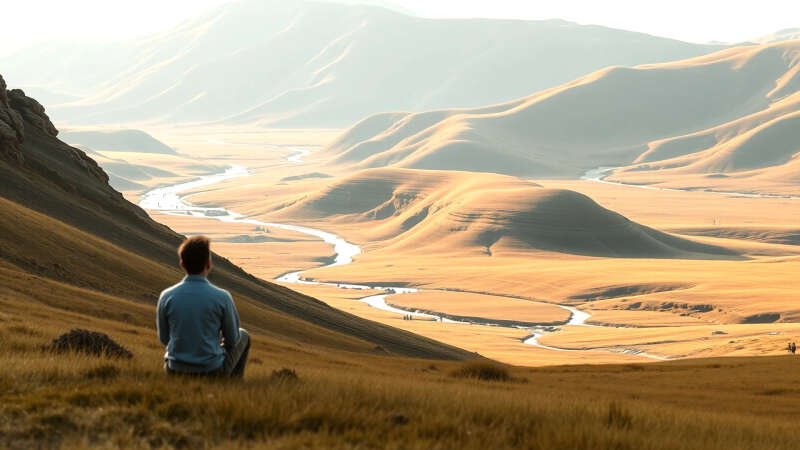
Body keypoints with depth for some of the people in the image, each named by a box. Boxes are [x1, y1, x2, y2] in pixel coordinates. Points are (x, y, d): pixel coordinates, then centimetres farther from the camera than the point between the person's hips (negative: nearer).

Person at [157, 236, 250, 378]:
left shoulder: (166, 297, -10)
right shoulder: (222, 298, -16)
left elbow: (164, 338, 4)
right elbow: (232, 339, -2)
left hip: (175, 371, 3)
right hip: (213, 372, -3)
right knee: (243, 336, 29)